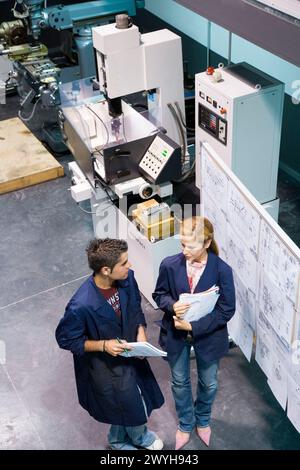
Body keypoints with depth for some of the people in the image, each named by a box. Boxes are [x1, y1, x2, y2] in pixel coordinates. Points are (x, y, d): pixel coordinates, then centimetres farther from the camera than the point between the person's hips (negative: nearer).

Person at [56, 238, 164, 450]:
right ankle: (140, 436, 53)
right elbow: (65, 339, -20)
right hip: (105, 366, -6)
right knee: (132, 407, 17)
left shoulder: (127, 278, -19)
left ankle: (119, 440, 57)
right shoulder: (81, 306, -37)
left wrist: (141, 333, -12)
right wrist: (103, 345, -28)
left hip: (130, 353, 6)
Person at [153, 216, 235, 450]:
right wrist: (172, 306, -26)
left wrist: (194, 326, -23)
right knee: (180, 382, 21)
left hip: (208, 336, -1)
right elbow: (159, 294, -3)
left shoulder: (222, 270, -24)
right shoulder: (170, 265, -19)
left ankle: (203, 419, 53)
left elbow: (227, 310, -17)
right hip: (176, 334, 1)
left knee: (208, 383, 22)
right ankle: (185, 424, 49)